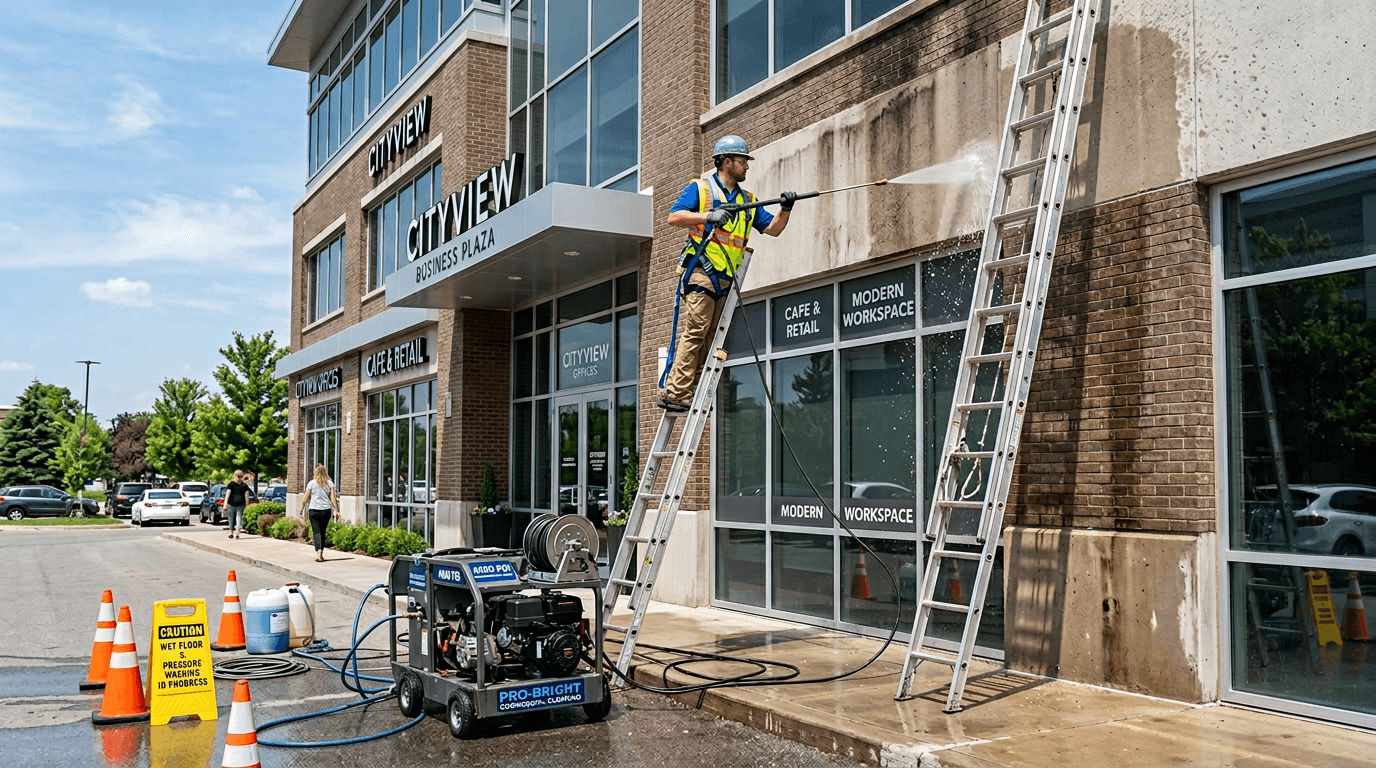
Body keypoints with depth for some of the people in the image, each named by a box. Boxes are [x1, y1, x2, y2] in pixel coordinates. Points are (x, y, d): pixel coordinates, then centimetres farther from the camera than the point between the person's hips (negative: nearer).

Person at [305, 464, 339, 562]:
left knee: (317, 532, -5)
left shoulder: (312, 483, -1)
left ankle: (319, 552, -22)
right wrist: (336, 510, 2)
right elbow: (333, 498, 1)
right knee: (322, 531, 13)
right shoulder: (330, 483, 5)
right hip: (327, 510, 3)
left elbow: (306, 498, 2)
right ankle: (321, 553, 18)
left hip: (314, 510, -3)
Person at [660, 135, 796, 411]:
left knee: (709, 338, 2)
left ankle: (680, 393, 5)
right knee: (693, 333, -14)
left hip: (726, 278, 7)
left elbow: (773, 229, 19)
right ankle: (676, 394, -15)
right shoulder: (700, 188, 5)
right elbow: (674, 217, -6)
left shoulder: (748, 201, 21)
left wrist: (785, 209, 1)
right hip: (700, 272, -7)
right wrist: (709, 216, -17)